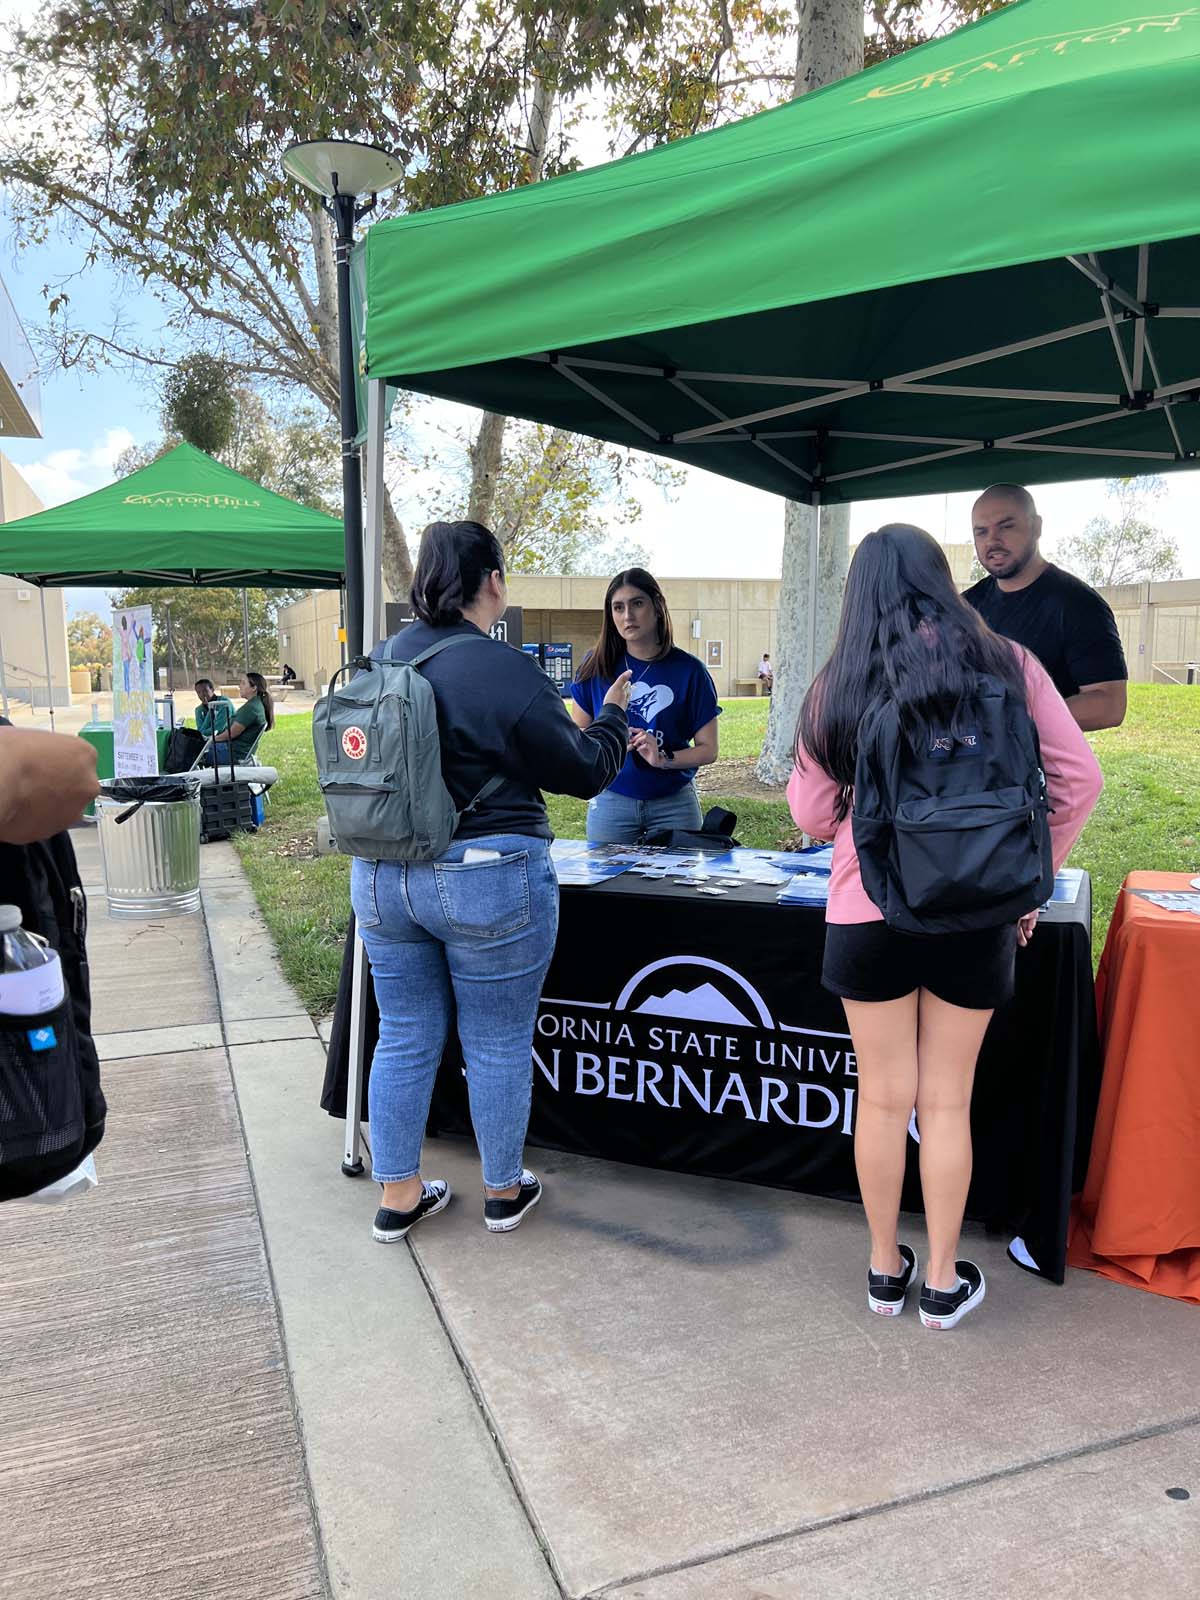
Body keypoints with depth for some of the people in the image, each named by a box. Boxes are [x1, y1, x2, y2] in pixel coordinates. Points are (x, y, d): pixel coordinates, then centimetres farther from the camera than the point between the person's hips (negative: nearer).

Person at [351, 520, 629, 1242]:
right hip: (488, 883, -6)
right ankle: (505, 1191, 29)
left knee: (405, 1040, 16)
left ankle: (399, 1196, 29)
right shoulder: (509, 672, -16)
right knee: (499, 1047, 11)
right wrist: (613, 714, 11)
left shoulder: (387, 657, 4)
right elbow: (584, 772, -6)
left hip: (381, 876, 6)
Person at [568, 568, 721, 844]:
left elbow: (708, 749, -2)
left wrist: (664, 759, -19)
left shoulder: (688, 670, -4)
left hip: (674, 803, -1)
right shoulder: (596, 666, 0)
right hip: (610, 802, 1)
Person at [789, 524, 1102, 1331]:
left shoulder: (839, 685, -1)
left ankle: (885, 1268, 29)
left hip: (869, 913, 0)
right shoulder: (1007, 663, 0)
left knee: (883, 1097, 12)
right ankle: (943, 1281, 26)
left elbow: (811, 815, 3)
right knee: (947, 1100, 12)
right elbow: (1079, 779, 0)